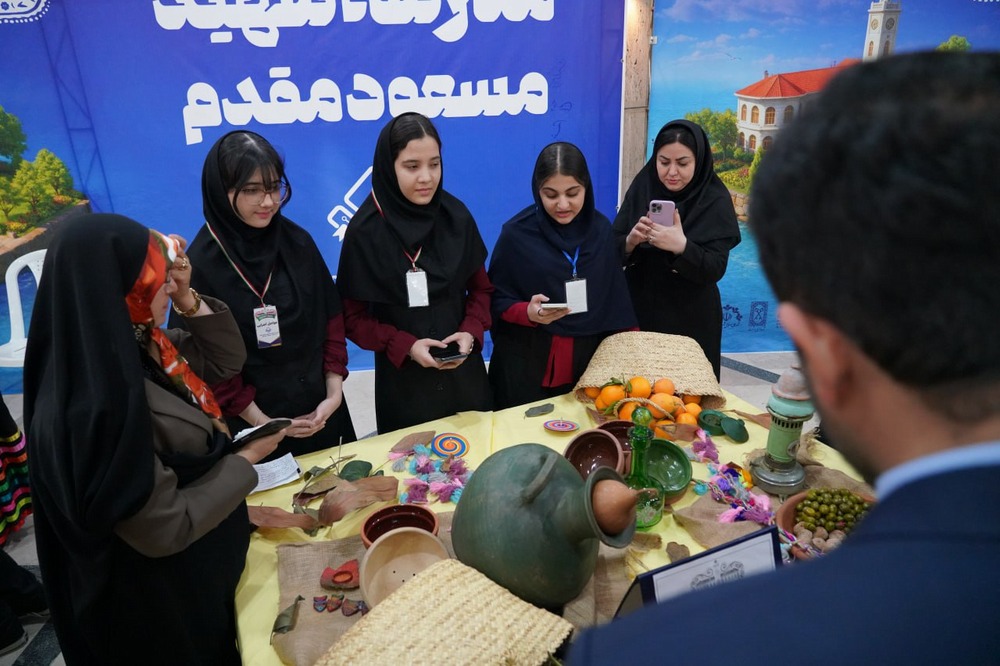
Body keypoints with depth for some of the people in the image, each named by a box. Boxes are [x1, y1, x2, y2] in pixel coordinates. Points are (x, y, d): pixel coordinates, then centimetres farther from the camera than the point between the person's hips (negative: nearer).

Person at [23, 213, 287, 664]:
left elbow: (227, 359, 4)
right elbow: (166, 528, -30)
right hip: (159, 597, -8)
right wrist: (247, 460, -18)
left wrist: (188, 299, -12)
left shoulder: (139, 349, -9)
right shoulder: (95, 407, -35)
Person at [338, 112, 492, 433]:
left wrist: (471, 332, -12)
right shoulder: (365, 230, -12)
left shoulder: (456, 217, -4)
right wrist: (405, 346, -19)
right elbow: (353, 316, -7)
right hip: (403, 379, -2)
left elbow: (481, 288, 5)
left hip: (463, 372, 3)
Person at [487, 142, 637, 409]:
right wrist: (528, 312, -24)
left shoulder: (601, 229, 1)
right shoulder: (517, 233, -9)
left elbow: (616, 301, 7)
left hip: (589, 360, 3)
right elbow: (497, 301, -5)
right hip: (527, 363, -3)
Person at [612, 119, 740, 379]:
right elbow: (614, 251, -3)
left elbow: (714, 269, -15)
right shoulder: (642, 186, -4)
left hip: (690, 321, -2)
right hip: (638, 312, 2)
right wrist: (630, 242, -25)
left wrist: (682, 247, -33)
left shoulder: (715, 200, -10)